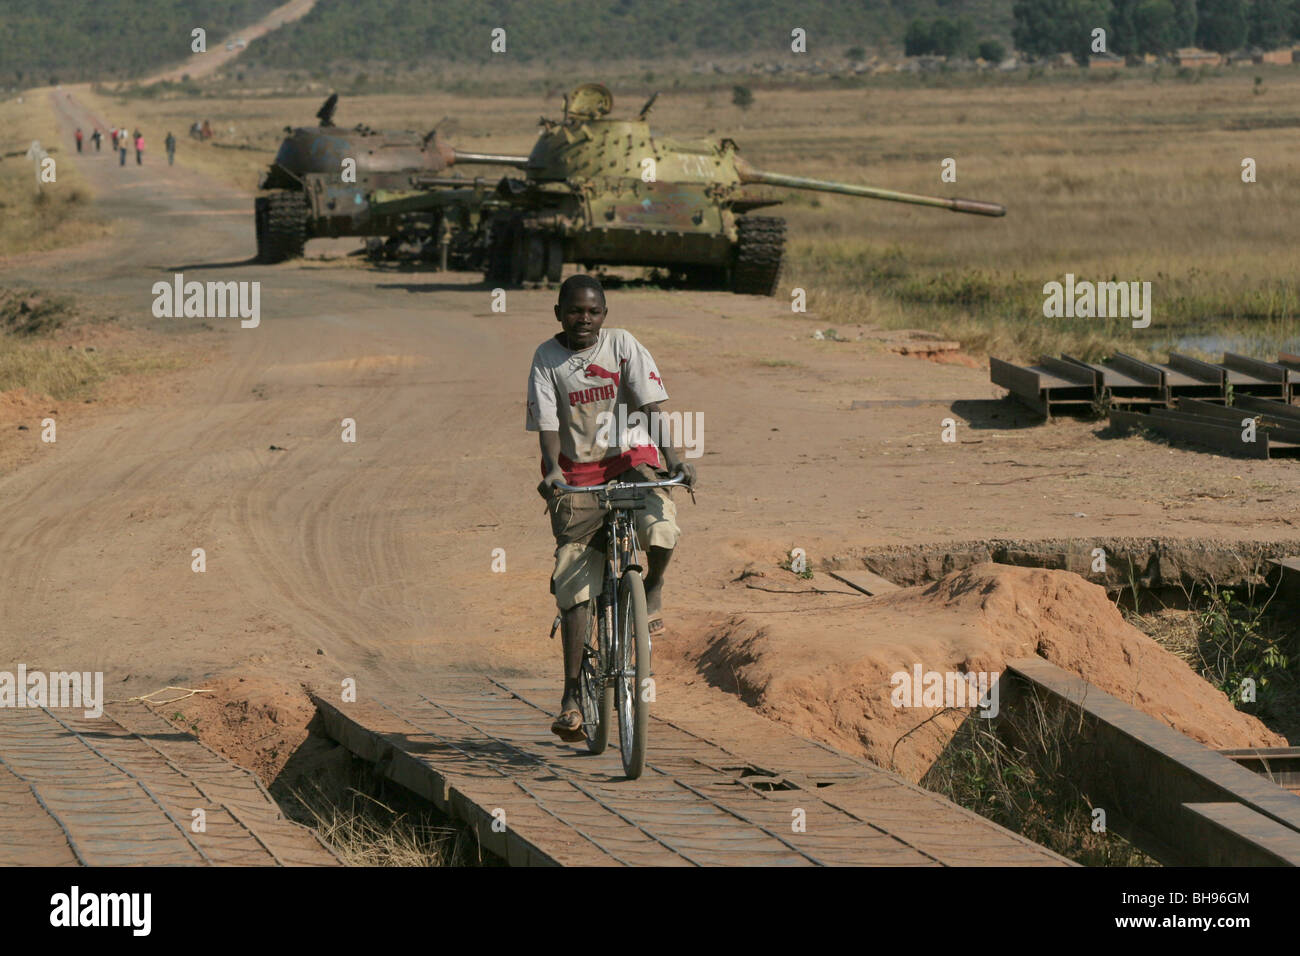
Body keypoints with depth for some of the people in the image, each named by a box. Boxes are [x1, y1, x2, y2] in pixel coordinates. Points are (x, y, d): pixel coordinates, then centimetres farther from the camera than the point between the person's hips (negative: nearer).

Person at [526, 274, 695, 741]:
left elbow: (651, 406, -7)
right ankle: (572, 694, 0)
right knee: (574, 582, -6)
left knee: (661, 527, -32)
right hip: (576, 470, 0)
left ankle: (653, 585, 4)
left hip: (630, 457, 0)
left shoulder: (623, 345, -2)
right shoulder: (547, 358, -2)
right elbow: (547, 423, -8)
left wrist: (672, 456, -22)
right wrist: (551, 470, -27)